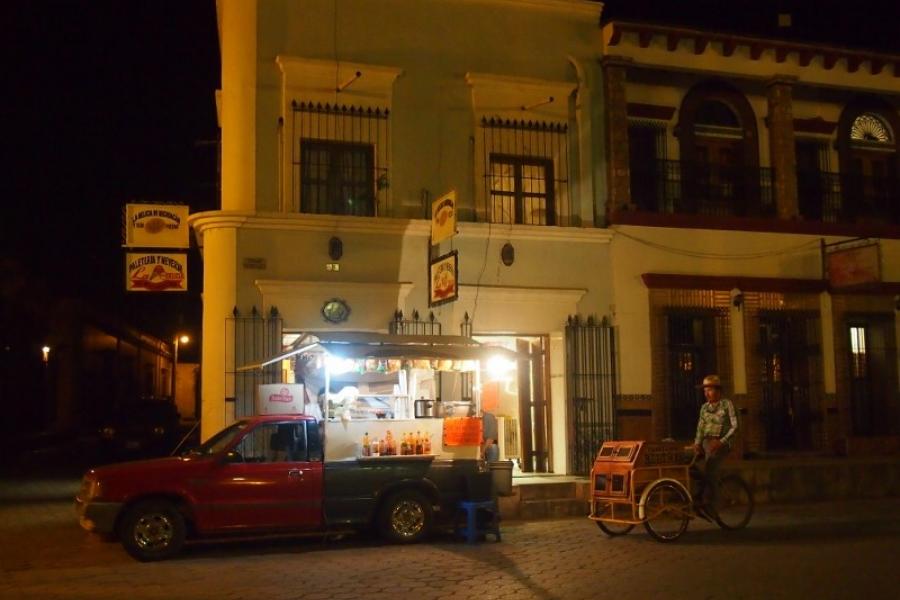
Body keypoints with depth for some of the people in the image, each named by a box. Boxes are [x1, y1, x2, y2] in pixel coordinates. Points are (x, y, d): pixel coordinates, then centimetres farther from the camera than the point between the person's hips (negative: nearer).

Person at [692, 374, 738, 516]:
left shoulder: (726, 404, 0)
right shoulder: (705, 407, 15)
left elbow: (734, 426, -7)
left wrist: (721, 441, -18)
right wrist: (697, 443, -2)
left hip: (721, 443, -6)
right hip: (706, 442, 6)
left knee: (709, 472, -26)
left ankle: (710, 507, -23)